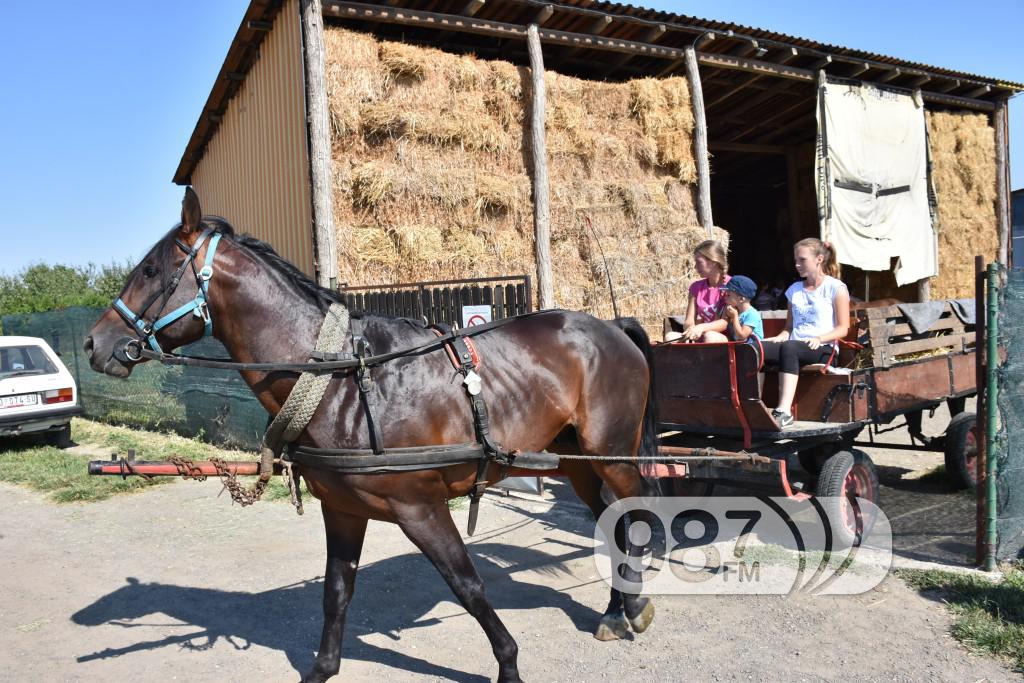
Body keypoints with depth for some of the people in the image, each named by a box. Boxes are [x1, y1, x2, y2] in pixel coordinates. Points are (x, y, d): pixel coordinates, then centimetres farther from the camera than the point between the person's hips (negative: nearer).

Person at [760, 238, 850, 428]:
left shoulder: (836, 288, 6)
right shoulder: (794, 289, 23)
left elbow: (843, 328, 0)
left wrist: (820, 338, -18)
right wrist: (778, 338, 0)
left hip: (822, 349, -5)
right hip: (794, 345, 5)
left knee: (789, 348, -40)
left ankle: (784, 411, -48)